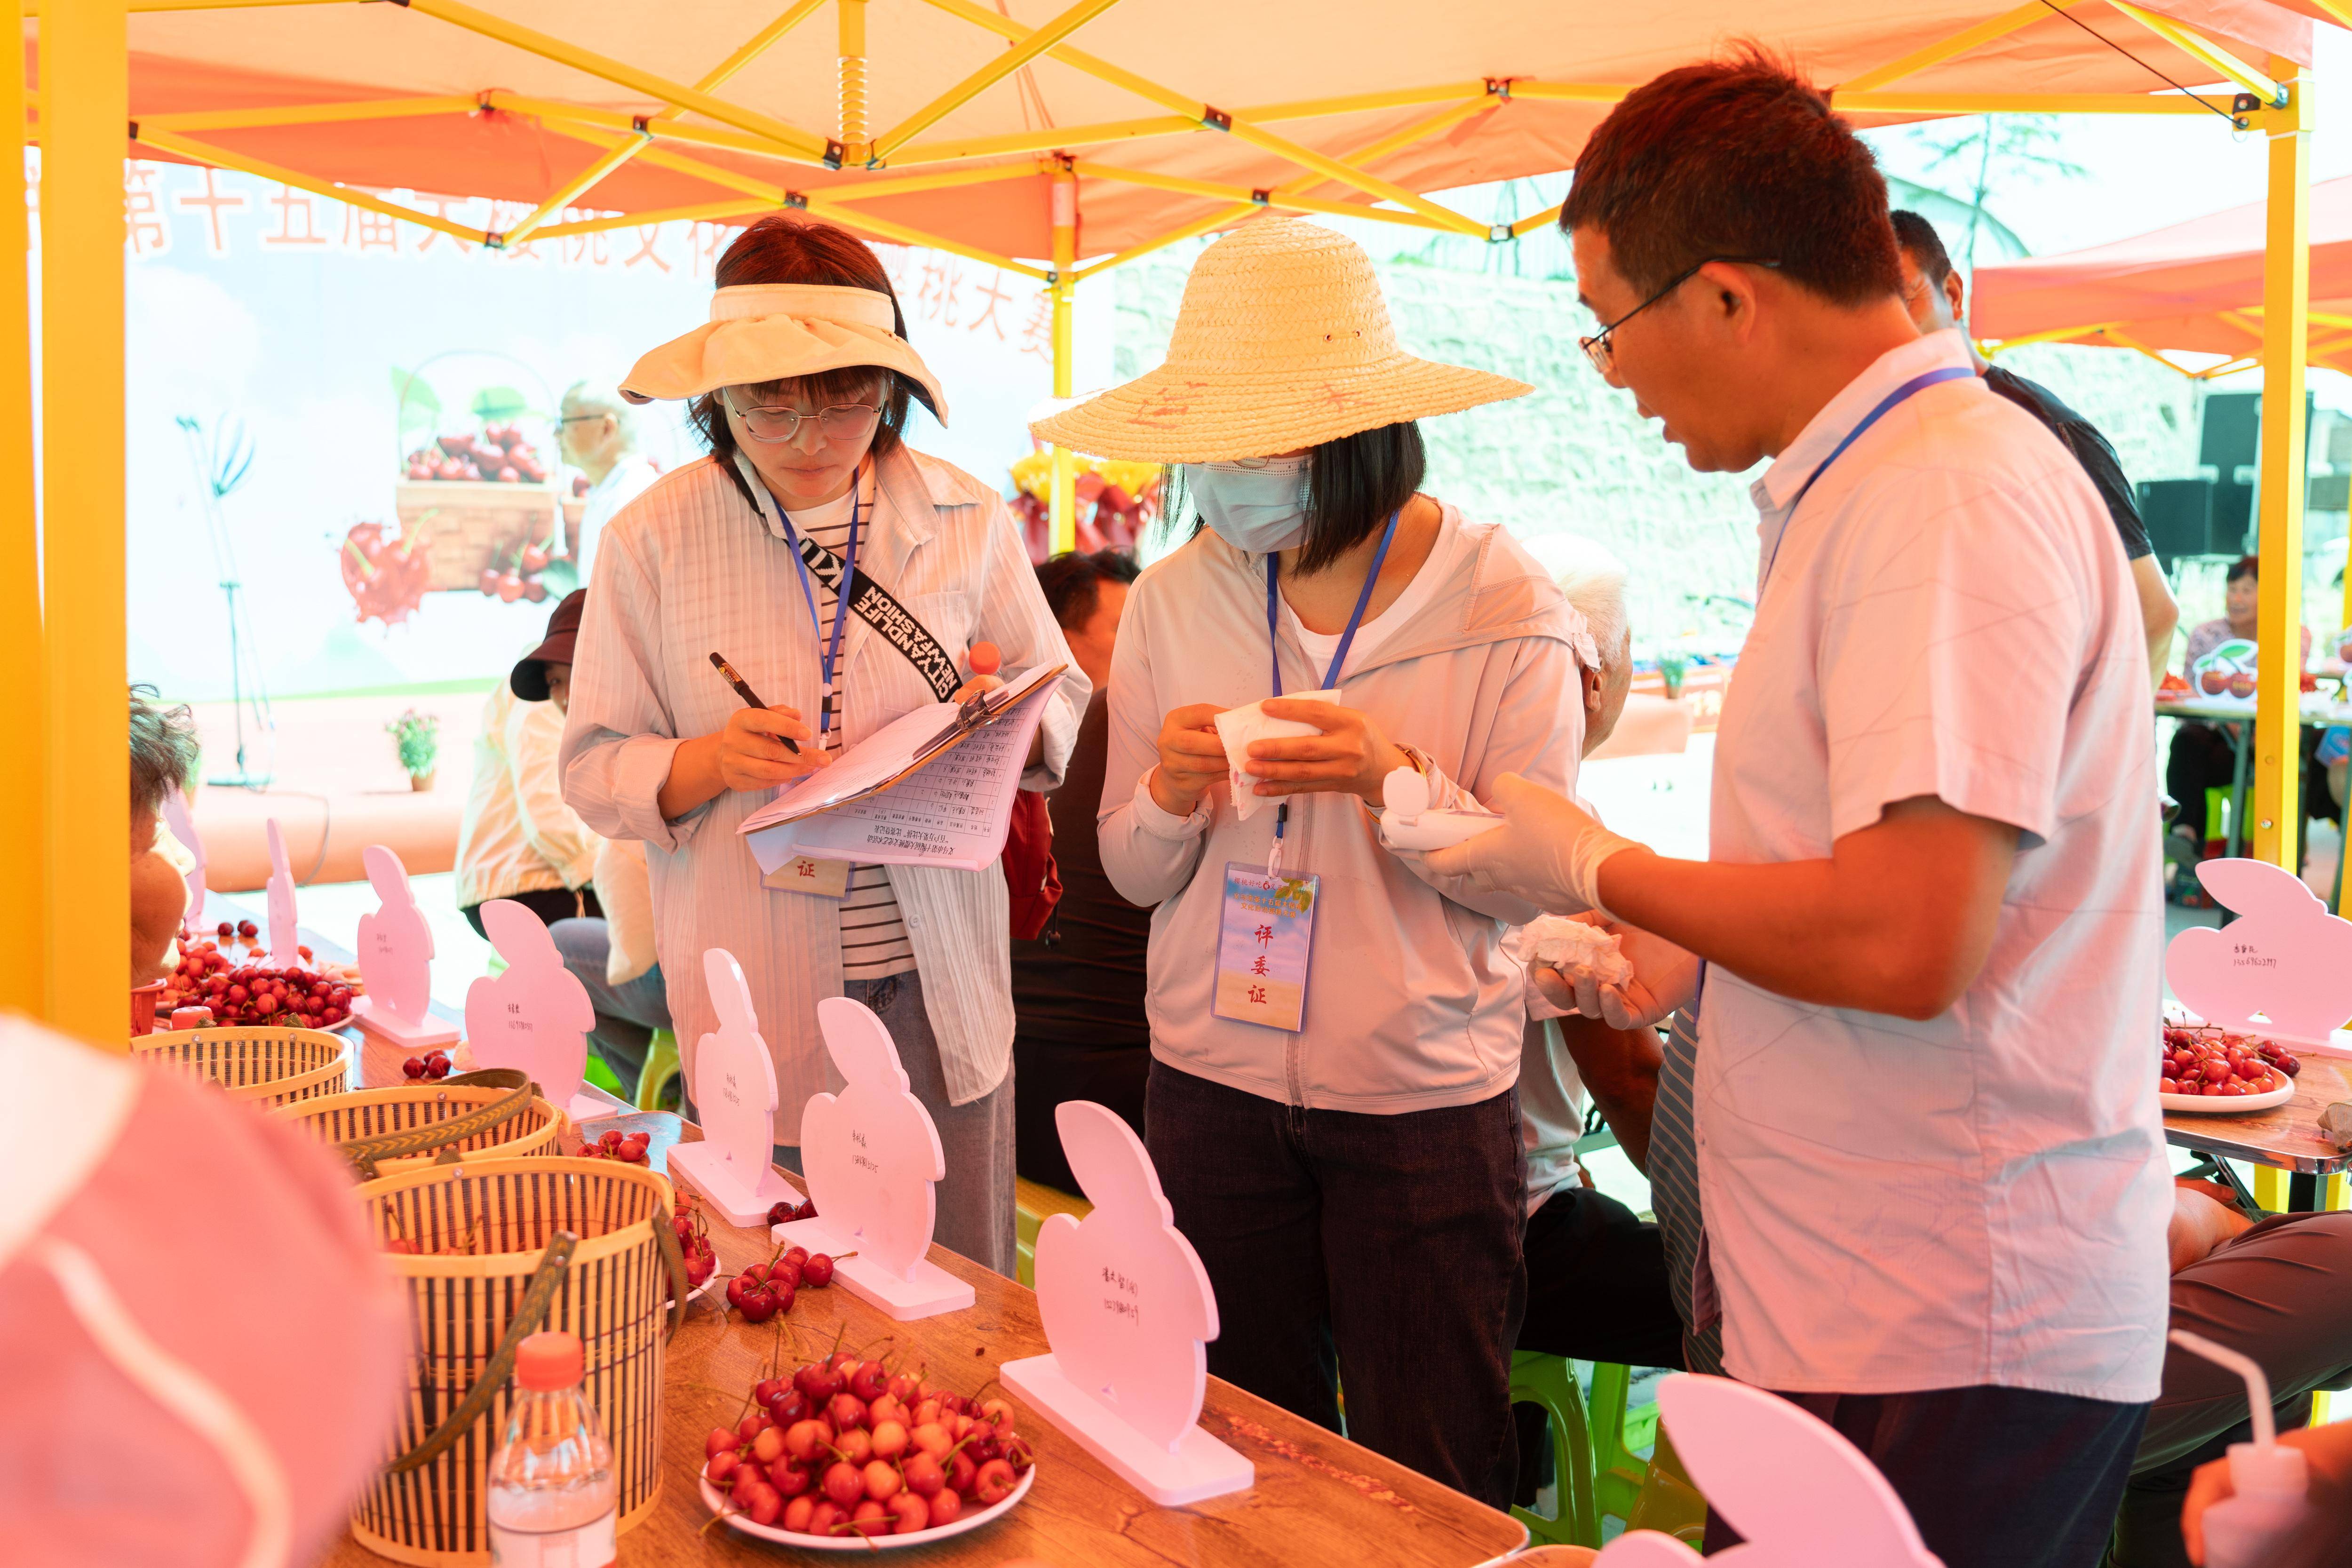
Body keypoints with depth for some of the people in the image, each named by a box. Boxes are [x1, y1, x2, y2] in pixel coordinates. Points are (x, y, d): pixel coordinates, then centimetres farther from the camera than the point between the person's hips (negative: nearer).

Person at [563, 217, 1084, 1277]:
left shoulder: (968, 522, 2)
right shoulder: (651, 542, -2)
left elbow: (1068, 713, 9)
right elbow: (593, 769, 1)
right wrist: (708, 763, -19)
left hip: (938, 984, 1)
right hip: (758, 995, -1)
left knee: (967, 1296, 10)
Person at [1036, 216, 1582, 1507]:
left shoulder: (1505, 610, -9)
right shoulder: (1171, 602, 1)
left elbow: (1533, 879, -8)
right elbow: (1134, 874, 6)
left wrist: (1395, 780, -23)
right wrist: (1171, 795, -15)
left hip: (1425, 1098, -3)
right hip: (1213, 1086, 3)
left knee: (1432, 1488, 10)